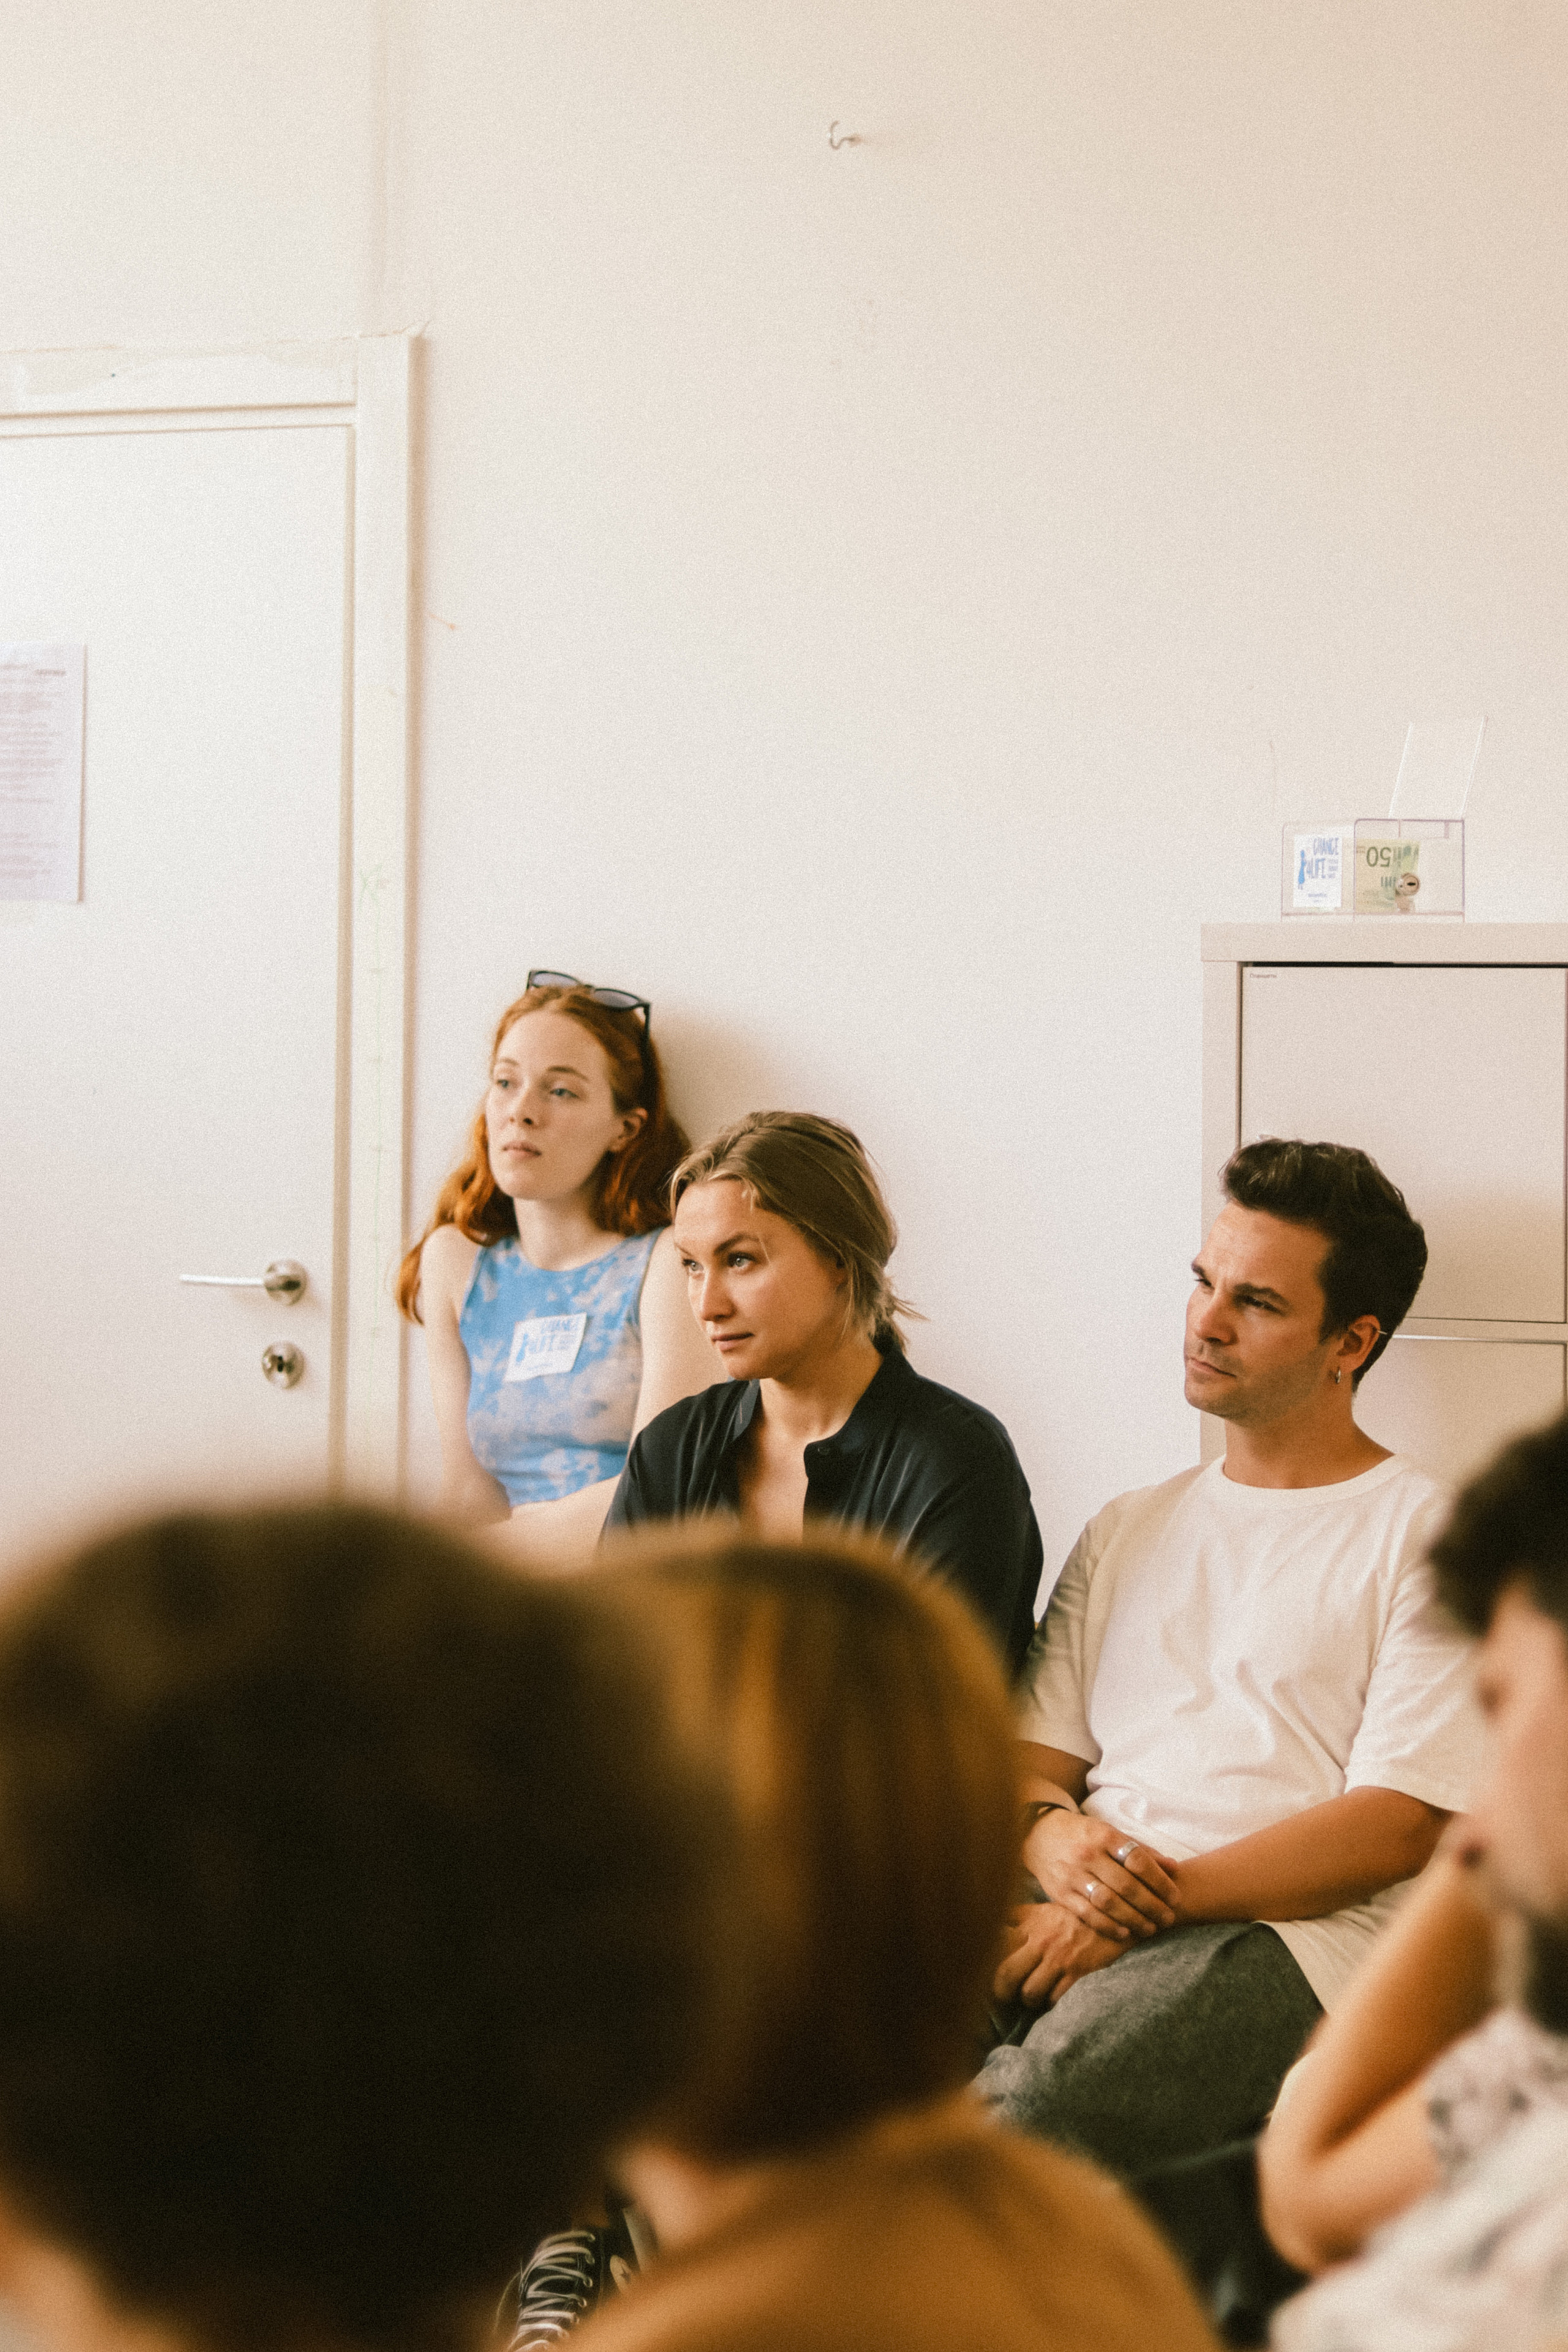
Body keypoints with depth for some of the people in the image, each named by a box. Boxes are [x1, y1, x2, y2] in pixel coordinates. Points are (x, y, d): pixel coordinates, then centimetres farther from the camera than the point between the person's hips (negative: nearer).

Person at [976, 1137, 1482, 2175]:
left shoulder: (1426, 1537, 7)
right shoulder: (1129, 1533, 27)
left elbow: (1395, 1828, -4)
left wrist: (1140, 1909, -12)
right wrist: (1056, 1833, -6)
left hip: (1288, 1936, -5)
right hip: (1080, 1924, 5)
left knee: (1031, 2101, -38)